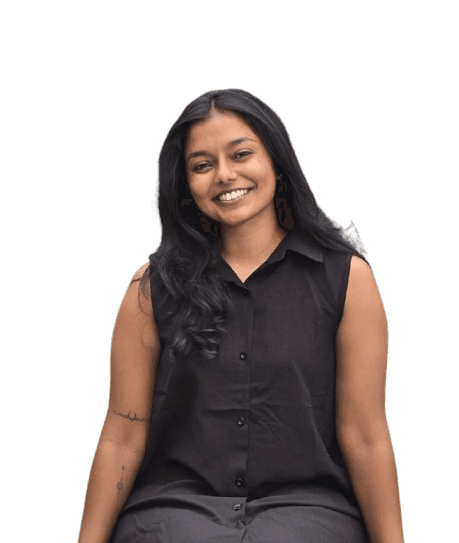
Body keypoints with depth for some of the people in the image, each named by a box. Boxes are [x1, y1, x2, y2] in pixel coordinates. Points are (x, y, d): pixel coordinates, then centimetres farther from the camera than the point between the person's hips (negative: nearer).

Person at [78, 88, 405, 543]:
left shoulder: (346, 276, 2)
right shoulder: (153, 285, 5)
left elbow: (364, 438, 2)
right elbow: (122, 438, 5)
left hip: (303, 505, 0)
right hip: (175, 504, 1)